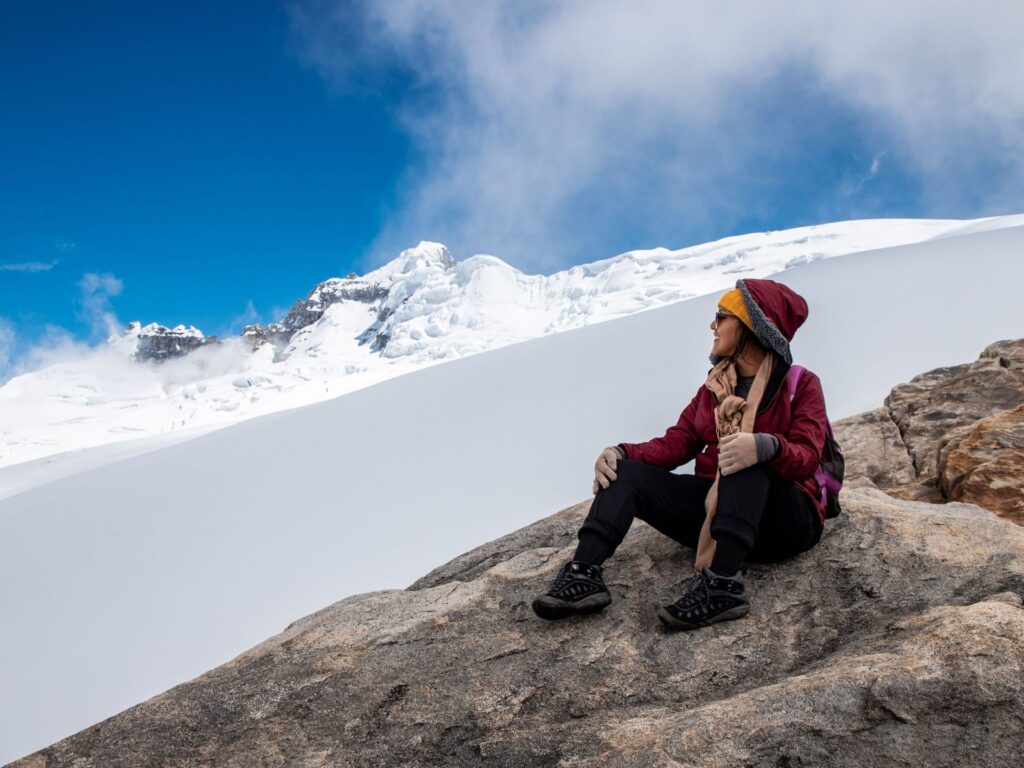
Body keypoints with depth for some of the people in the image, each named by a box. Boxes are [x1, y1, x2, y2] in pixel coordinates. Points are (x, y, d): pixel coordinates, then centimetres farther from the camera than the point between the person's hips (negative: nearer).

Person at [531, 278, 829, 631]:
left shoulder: (801, 385, -3)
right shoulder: (716, 384, 13)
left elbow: (807, 458, -19)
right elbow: (677, 443, 6)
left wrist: (766, 447, -41)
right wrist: (622, 452, -13)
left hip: (785, 520, -5)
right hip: (716, 510, 6)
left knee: (749, 458, -35)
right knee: (626, 472, -11)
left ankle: (724, 584, -46)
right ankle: (584, 575, -31)